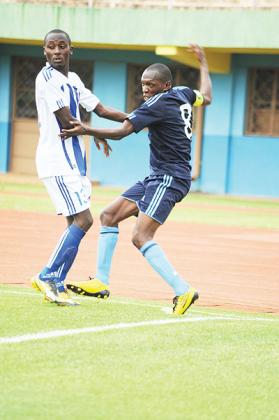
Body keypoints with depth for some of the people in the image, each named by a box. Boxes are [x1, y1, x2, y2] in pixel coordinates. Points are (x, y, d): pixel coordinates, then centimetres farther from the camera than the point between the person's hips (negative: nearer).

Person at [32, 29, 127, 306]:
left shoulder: (72, 80, 15)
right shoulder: (47, 77, -12)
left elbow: (101, 110, 19)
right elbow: (67, 122, -14)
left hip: (74, 161, 9)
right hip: (57, 161, -9)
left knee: (76, 223, 8)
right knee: (83, 219, -14)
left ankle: (56, 285, 12)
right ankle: (48, 277, -7)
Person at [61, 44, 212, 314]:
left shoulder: (159, 103, -16)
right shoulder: (183, 94, 9)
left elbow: (121, 132, -22)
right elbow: (206, 98, 32)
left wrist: (87, 131, -27)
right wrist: (203, 64, 44)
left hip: (170, 179, -11)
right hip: (157, 178, 11)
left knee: (141, 237, -22)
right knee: (109, 216, 11)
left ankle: (183, 292, -23)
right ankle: (100, 282, 13)